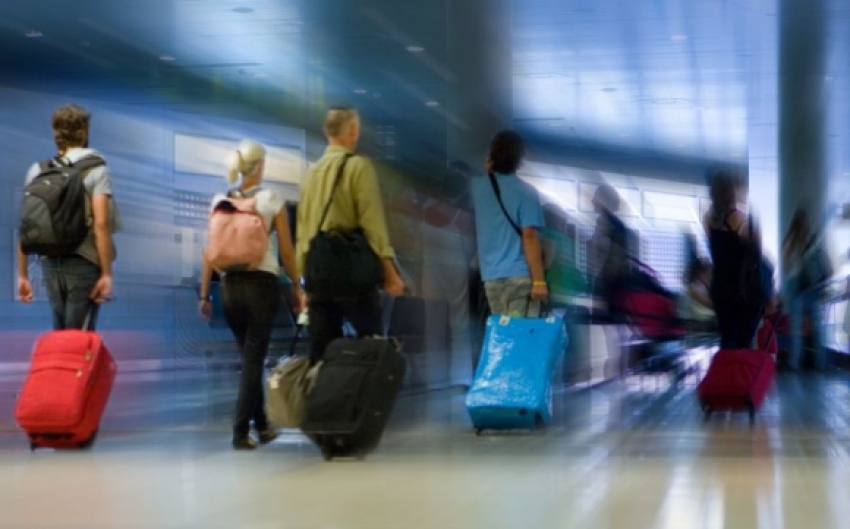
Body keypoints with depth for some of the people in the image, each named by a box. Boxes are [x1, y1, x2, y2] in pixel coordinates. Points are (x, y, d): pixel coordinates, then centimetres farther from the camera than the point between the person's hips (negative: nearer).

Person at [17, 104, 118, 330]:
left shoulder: (37, 171, 8)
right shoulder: (96, 169, -5)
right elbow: (101, 223, -14)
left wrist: (22, 275, 11)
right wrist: (107, 273, -12)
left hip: (50, 263, 4)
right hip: (84, 263, -4)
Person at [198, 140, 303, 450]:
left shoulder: (220, 201, 3)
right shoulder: (272, 200, -4)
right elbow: (286, 251, -3)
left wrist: (204, 294, 6)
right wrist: (296, 287, 8)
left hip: (230, 285, 3)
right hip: (263, 283, -3)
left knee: (249, 356, 18)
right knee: (254, 358, 1)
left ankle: (261, 425, 27)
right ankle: (240, 431, -4)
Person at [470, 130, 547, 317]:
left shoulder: (476, 186, 6)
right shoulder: (526, 192, -7)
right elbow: (529, 237, -13)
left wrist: (487, 170, 19)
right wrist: (539, 280, -13)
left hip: (490, 275, 5)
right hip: (519, 275, -5)